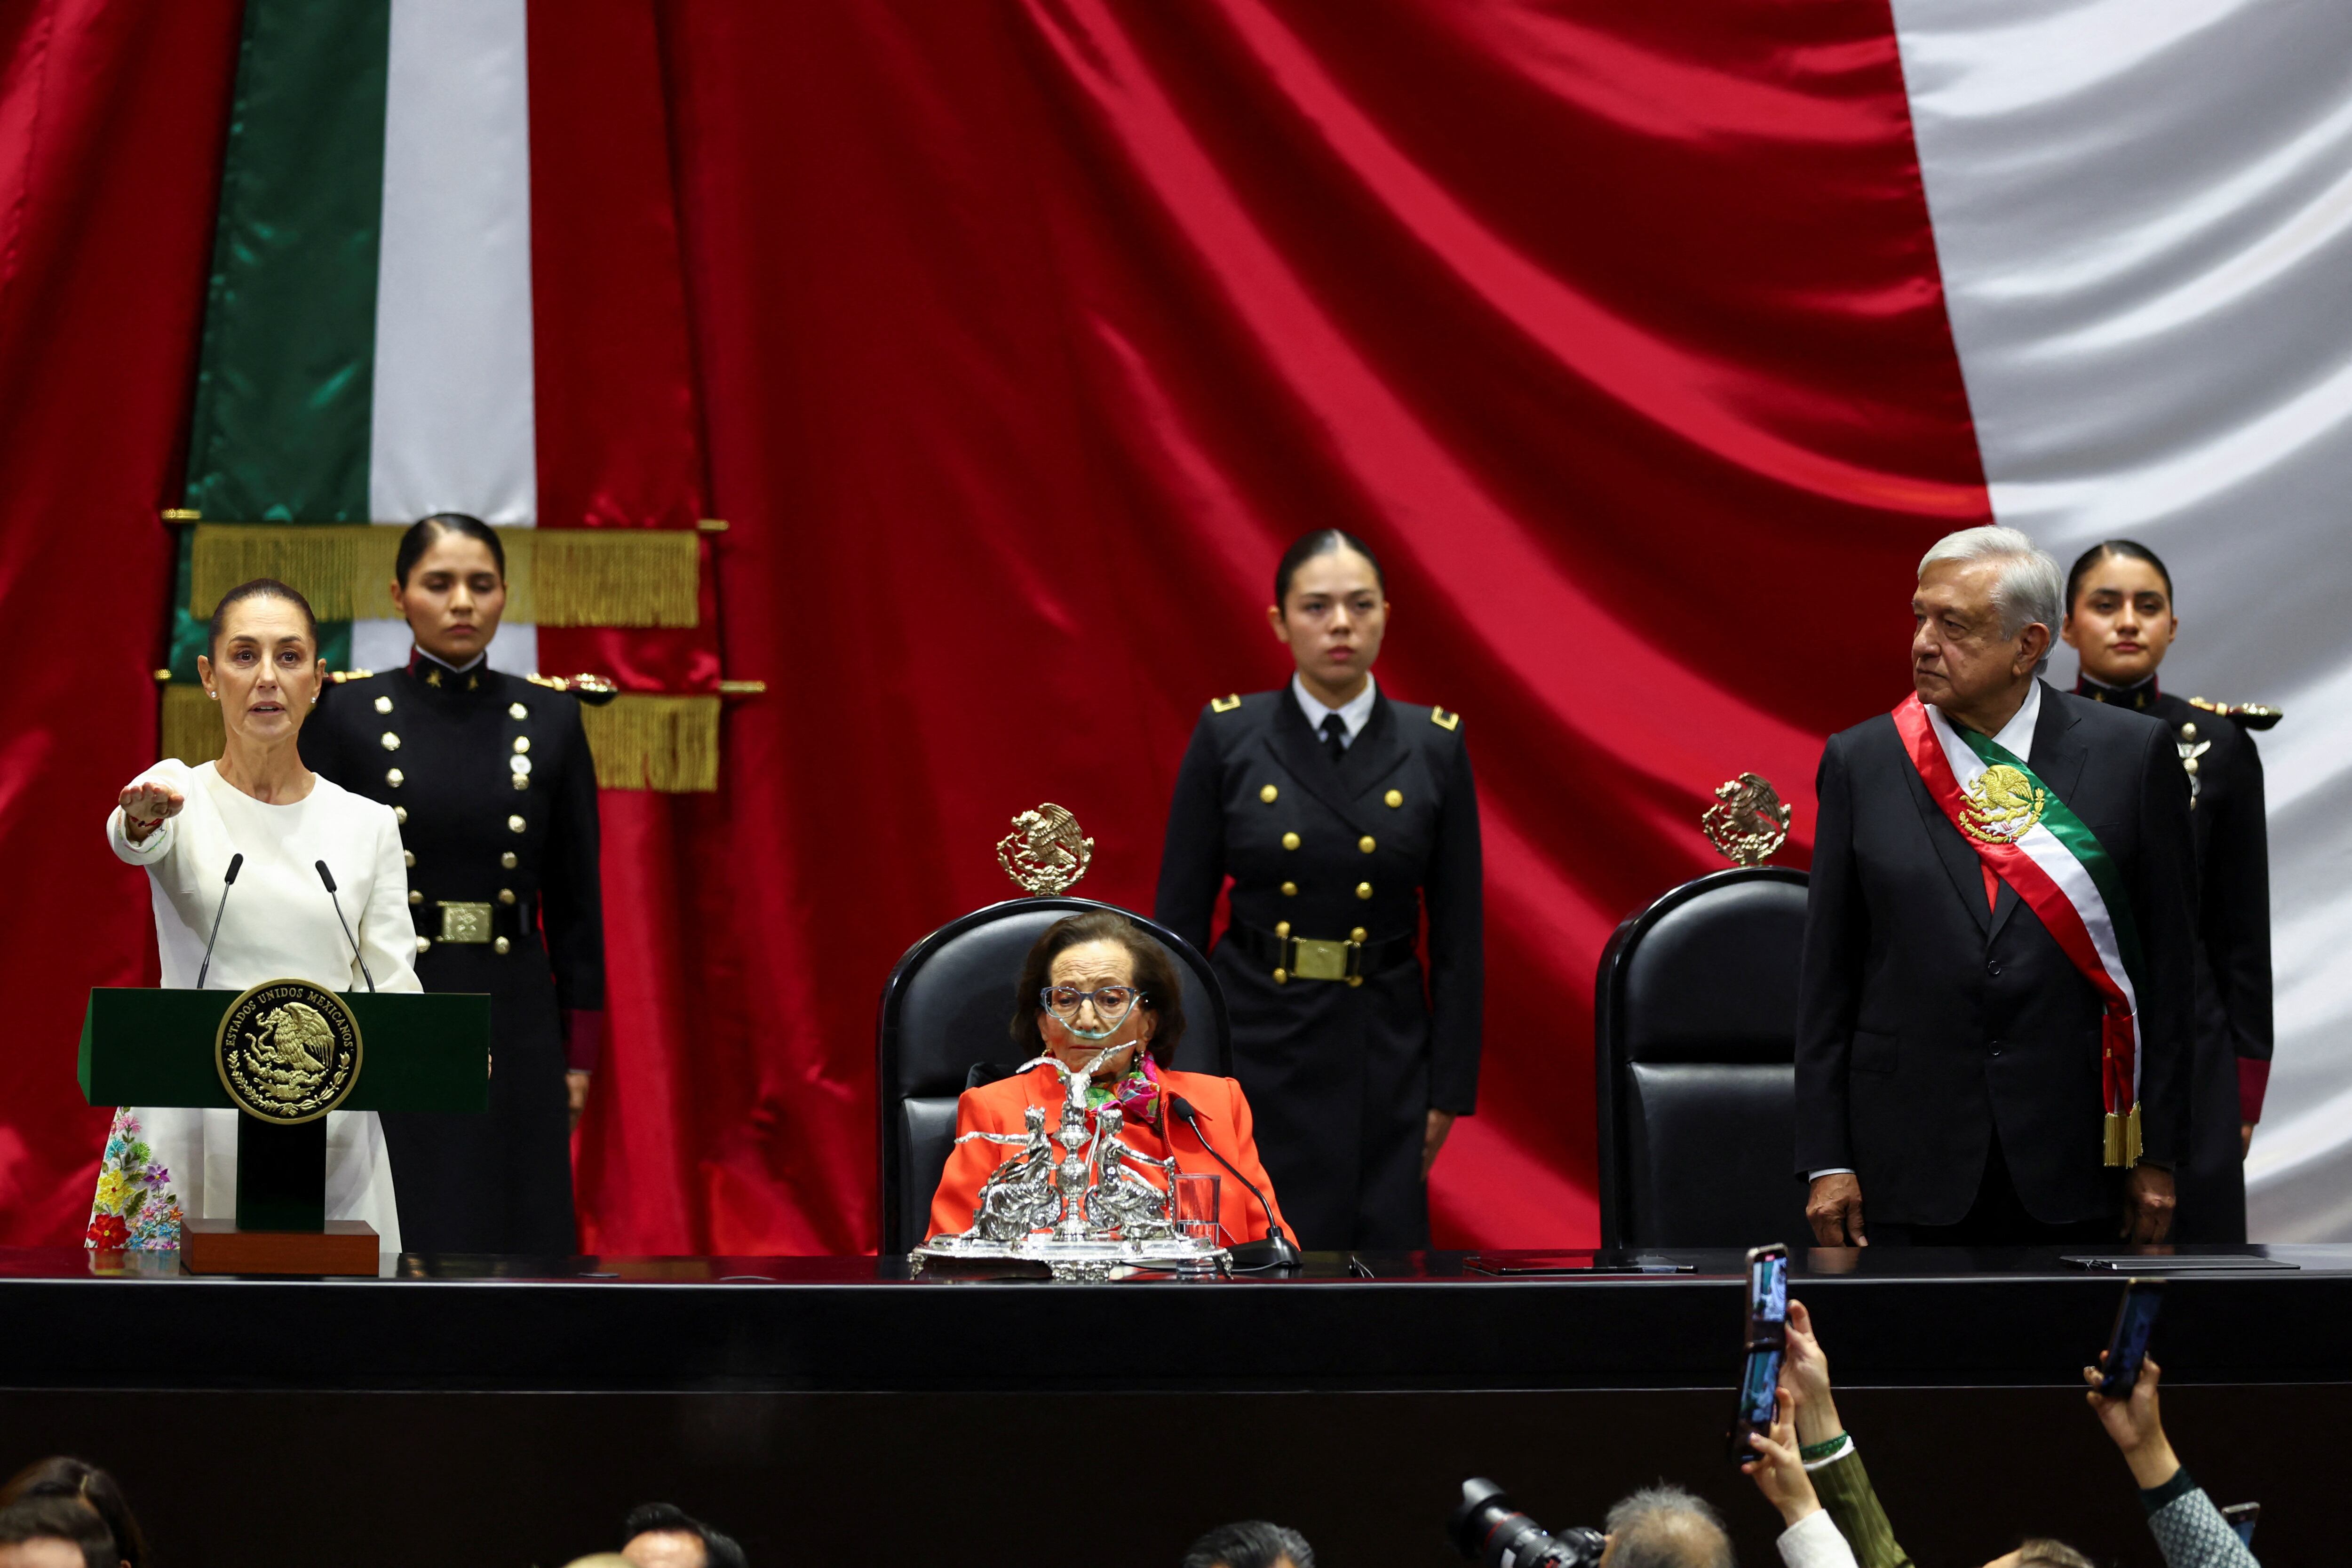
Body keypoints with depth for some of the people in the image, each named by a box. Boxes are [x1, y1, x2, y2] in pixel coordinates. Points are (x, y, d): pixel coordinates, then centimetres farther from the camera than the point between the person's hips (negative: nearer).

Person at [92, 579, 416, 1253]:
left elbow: (390, 984, 2)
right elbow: (132, 839, -22)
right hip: (189, 1136, -2)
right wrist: (142, 818, -46)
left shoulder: (368, 825, 8)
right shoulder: (178, 799, 2)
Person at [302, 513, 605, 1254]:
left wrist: (578, 1054, 4)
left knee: (516, 1238, 0)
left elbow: (576, 896, 7)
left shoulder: (551, 719, 4)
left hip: (512, 1023, 2)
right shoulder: (347, 713, -1)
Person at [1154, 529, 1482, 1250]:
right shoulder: (1228, 736, -1)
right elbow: (1179, 916, 1)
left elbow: (1458, 933, 4)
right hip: (1256, 1047, -1)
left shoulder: (1435, 745, 2)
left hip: (1382, 1052, 1)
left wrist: (1450, 1089, 1)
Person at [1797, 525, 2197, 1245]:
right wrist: (1826, 1163, 1)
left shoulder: (2134, 753, 1)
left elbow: (2168, 962, 3)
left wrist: (2157, 1156, 0)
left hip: (2072, 1163, -1)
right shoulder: (1860, 761, 5)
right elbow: (1827, 974, 6)